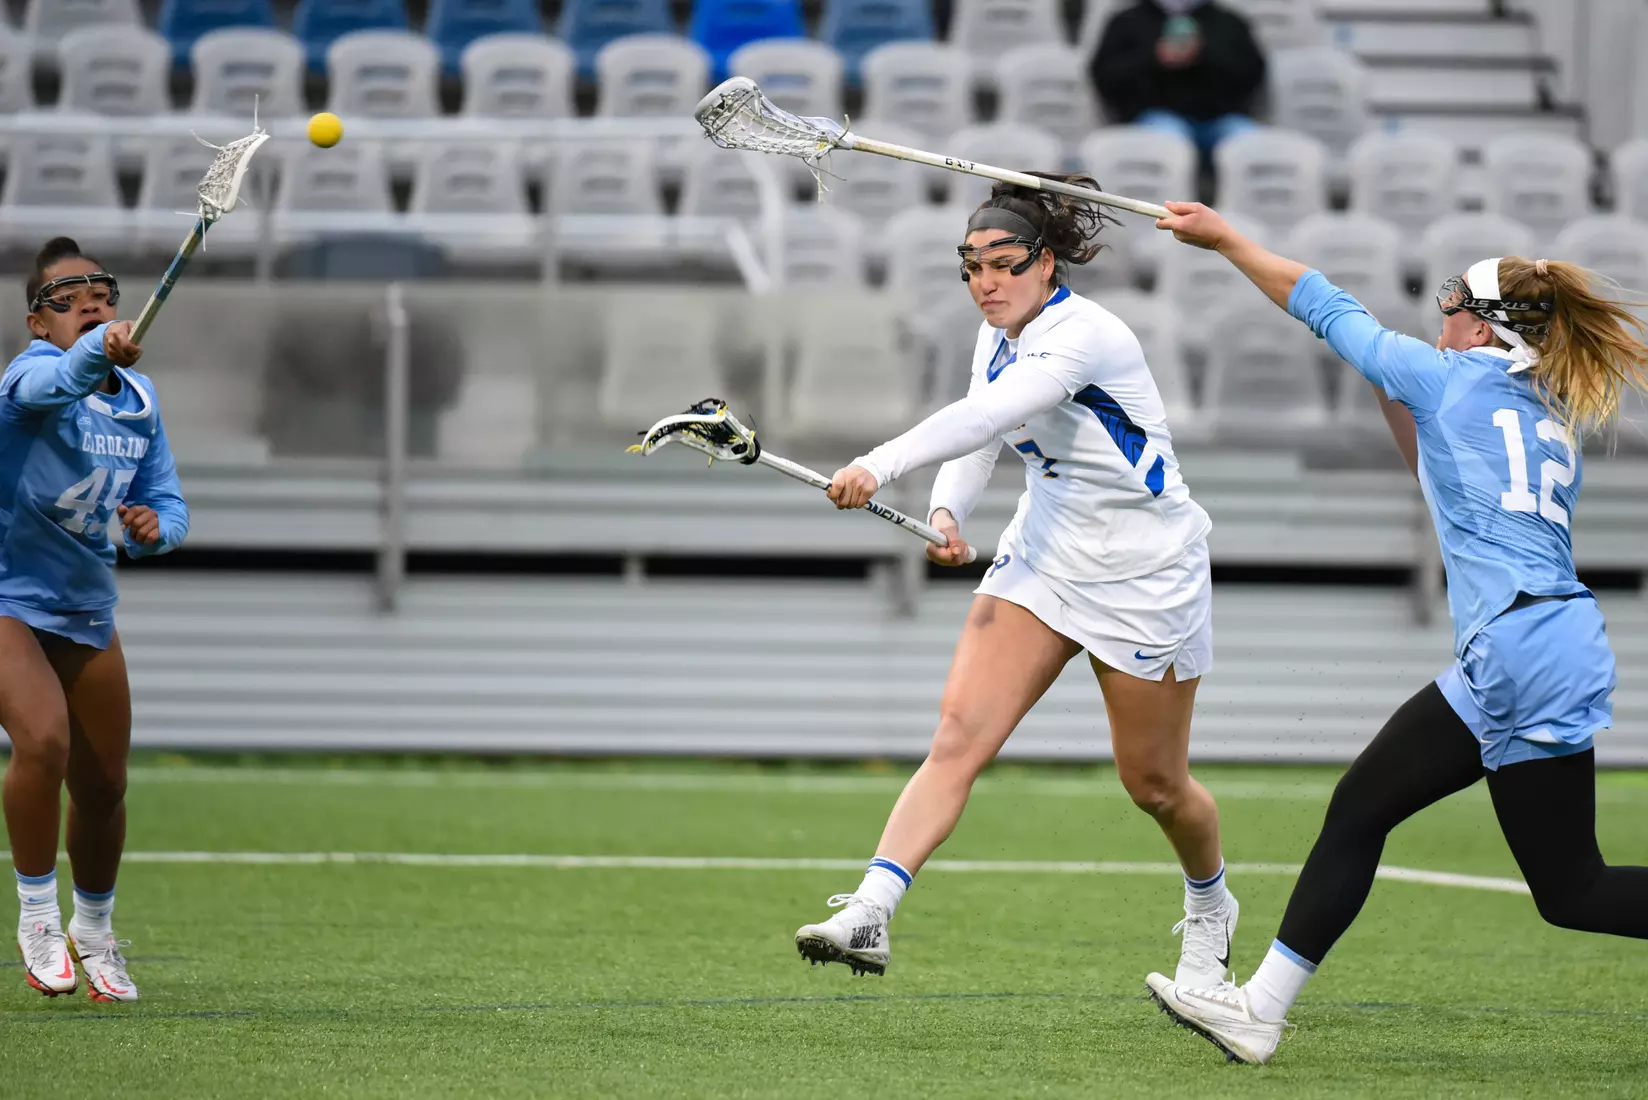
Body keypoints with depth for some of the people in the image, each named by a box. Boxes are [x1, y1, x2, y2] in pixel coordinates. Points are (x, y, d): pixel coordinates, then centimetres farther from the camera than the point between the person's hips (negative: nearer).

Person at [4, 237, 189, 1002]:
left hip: (88, 609, 7)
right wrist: (102, 352, -66)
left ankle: (93, 930, 36)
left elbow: (166, 501, 7)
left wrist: (154, 524, -17)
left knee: (103, 787, 12)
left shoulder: (140, 400, 3)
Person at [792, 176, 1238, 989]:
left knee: (1153, 783, 10)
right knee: (957, 738, -14)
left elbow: (985, 417, -40)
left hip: (1144, 579, -6)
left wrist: (881, 467, -52)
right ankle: (868, 914, -26)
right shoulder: (999, 337, 1)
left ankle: (1209, 909, 41)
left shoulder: (1085, 337, -26)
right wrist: (946, 511, -17)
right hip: (1041, 559, 6)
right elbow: (978, 439, 6)